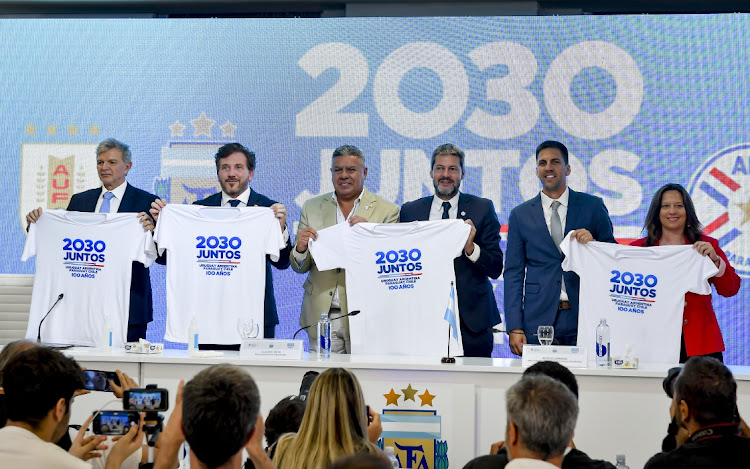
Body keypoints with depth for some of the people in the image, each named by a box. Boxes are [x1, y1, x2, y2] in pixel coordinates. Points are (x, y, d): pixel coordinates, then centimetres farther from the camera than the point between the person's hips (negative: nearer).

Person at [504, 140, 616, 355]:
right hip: (539, 320, 0)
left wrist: (592, 244, -12)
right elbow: (513, 273, 7)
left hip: (585, 318, 0)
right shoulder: (521, 215, 9)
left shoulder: (593, 206, 7)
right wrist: (514, 328, -2)